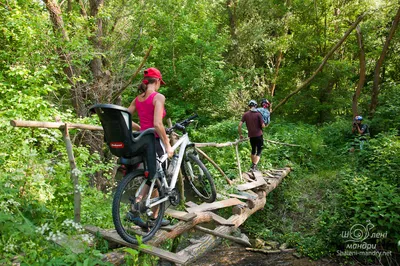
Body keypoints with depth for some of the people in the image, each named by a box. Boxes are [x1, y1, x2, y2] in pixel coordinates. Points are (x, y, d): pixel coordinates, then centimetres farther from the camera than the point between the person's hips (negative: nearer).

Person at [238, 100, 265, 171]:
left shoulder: (246, 114, -1)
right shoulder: (258, 114, -9)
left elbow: (240, 125, -5)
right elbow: (263, 126, -11)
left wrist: (240, 134, 6)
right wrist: (264, 124, 13)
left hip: (251, 136, 4)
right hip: (258, 135, -3)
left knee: (253, 150, 22)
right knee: (259, 151, 5)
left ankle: (253, 165, 29)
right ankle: (254, 166, -8)